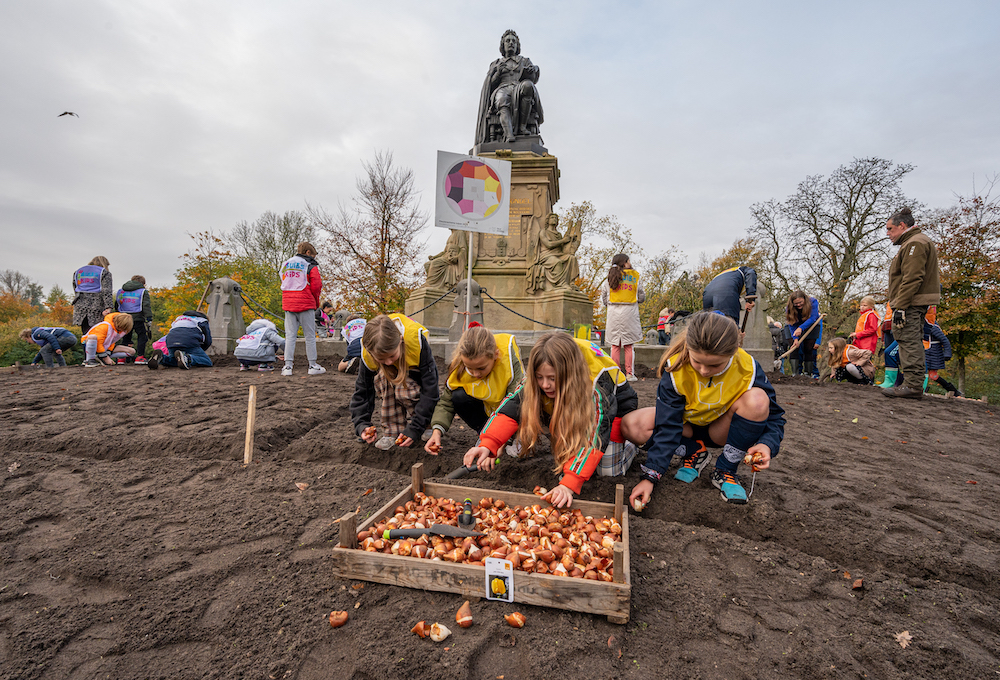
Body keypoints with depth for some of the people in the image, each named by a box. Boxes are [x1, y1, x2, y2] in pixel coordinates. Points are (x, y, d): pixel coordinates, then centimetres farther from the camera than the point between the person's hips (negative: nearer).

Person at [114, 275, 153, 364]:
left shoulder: (120, 291, 18)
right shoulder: (143, 291, 3)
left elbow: (116, 306, 23)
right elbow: (146, 306, -7)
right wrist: (149, 318, -8)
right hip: (138, 318, -5)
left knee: (126, 337, 15)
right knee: (142, 336, 3)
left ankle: (121, 357, 13)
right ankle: (140, 356, -5)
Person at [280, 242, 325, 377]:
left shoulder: (285, 265, 16)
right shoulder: (311, 266, -2)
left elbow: (283, 284, 18)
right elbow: (316, 286, -7)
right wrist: (316, 302, 7)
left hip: (288, 304, 5)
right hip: (306, 305, -5)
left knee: (290, 335, 6)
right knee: (310, 335, 2)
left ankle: (288, 366, 3)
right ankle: (312, 366, 6)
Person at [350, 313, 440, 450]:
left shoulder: (417, 340, -41)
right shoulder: (367, 353, -31)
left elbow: (430, 389, -35)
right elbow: (362, 391, -15)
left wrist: (415, 428, -37)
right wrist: (361, 424, -28)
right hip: (392, 372, 3)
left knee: (404, 390, -33)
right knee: (382, 380, -31)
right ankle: (393, 431, -18)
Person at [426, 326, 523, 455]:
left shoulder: (511, 361, -35)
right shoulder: (459, 366, -25)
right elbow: (446, 402, -14)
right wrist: (437, 430, -32)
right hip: (485, 408, 3)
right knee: (459, 397, -27)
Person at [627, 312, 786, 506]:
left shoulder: (748, 370, -24)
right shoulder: (675, 368, -26)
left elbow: (774, 416, -11)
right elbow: (667, 427, -26)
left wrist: (767, 444, -34)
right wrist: (650, 477, -32)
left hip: (722, 430, 0)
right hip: (686, 426, 0)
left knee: (757, 400, -30)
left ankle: (725, 470, -11)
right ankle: (694, 453, -1)